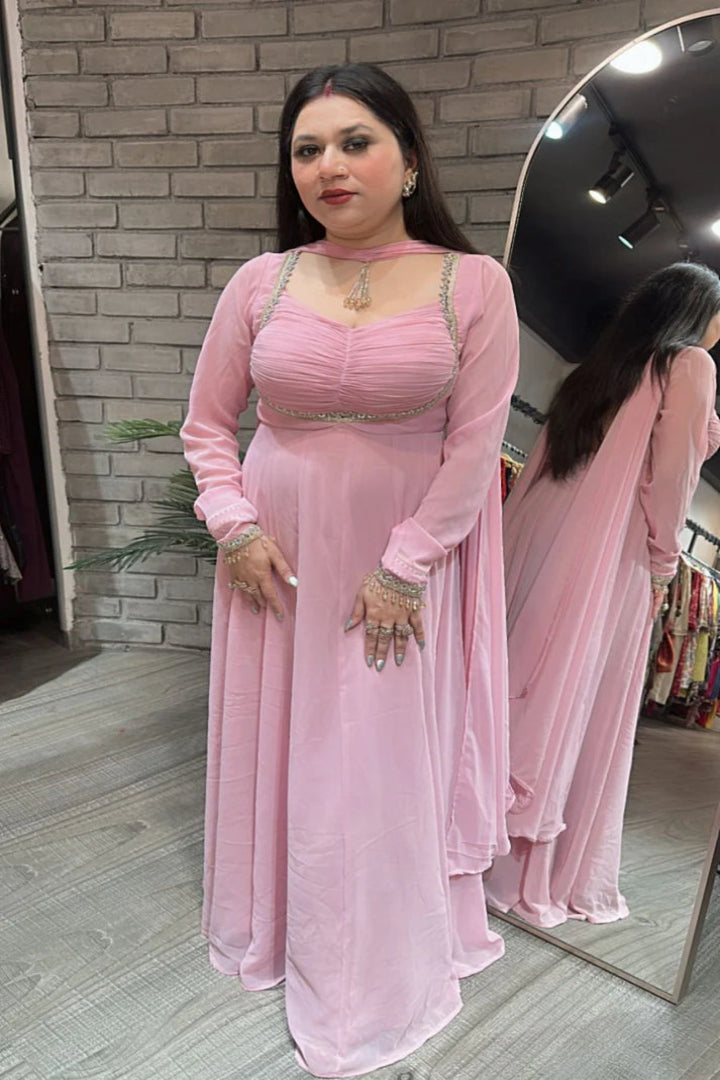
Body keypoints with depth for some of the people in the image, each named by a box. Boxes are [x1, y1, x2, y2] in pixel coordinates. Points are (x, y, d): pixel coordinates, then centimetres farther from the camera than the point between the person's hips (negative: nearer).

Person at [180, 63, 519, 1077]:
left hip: (404, 562, -2)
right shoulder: (261, 282, -1)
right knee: (275, 740, 14)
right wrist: (235, 525, -7)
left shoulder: (472, 283, -6)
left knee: (385, 755, 9)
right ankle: (272, 923, 41)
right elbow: (208, 423, 7)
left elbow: (475, 445, -8)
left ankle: (380, 965, 35)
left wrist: (405, 566, -11)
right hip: (279, 556, 2)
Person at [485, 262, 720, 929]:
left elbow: (541, 464, 13)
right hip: (609, 562, -6)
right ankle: (550, 878, 13)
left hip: (537, 548, 6)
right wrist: (662, 566, 2)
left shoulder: (599, 368, 19)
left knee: (527, 691, 10)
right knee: (580, 712, 2)